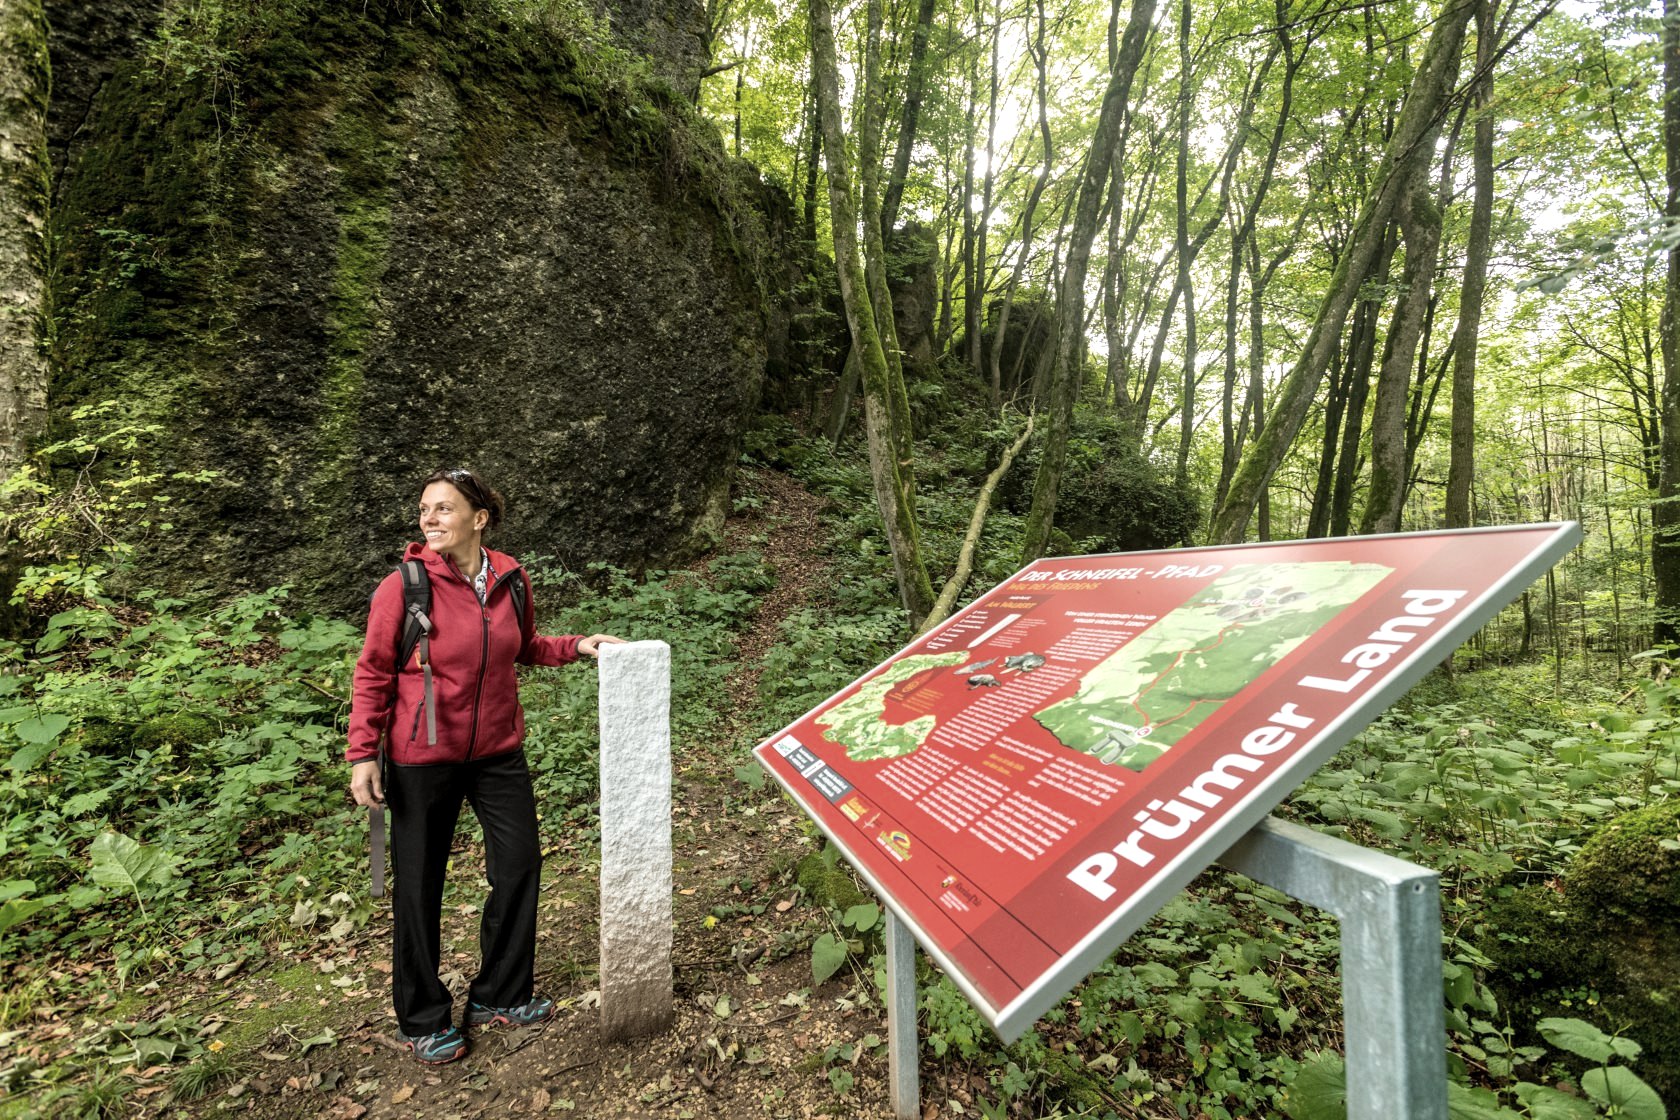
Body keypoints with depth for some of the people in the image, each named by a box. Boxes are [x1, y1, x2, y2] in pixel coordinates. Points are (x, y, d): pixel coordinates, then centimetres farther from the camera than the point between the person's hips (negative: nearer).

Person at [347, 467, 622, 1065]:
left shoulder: (510, 577, -3)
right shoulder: (404, 586, -15)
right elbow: (373, 675, -9)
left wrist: (577, 644, -3)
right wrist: (363, 753, -12)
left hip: (498, 751, 4)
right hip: (424, 756, -4)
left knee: (519, 865, 11)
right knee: (419, 885, 9)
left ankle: (499, 996, 34)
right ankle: (423, 1020, 32)